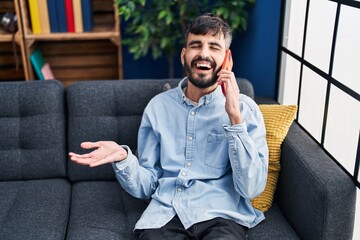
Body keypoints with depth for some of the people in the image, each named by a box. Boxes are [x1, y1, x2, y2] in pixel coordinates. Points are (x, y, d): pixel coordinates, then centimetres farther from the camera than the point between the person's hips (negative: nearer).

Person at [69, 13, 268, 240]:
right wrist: (123, 158, -12)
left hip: (220, 215, -1)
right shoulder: (159, 106, 7)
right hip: (164, 215, 2)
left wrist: (235, 117, -14)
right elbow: (147, 187, 9)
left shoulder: (245, 108, 1)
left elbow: (251, 188, -8)